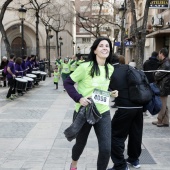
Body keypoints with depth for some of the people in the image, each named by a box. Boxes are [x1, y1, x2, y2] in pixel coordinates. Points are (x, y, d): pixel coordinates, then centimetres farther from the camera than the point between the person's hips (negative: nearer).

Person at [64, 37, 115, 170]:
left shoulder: (110, 69, 2)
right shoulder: (85, 67, -16)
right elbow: (67, 83, -11)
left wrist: (111, 93, 2)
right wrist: (79, 98, -21)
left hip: (103, 112, 4)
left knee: (106, 148, -5)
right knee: (80, 143, 17)